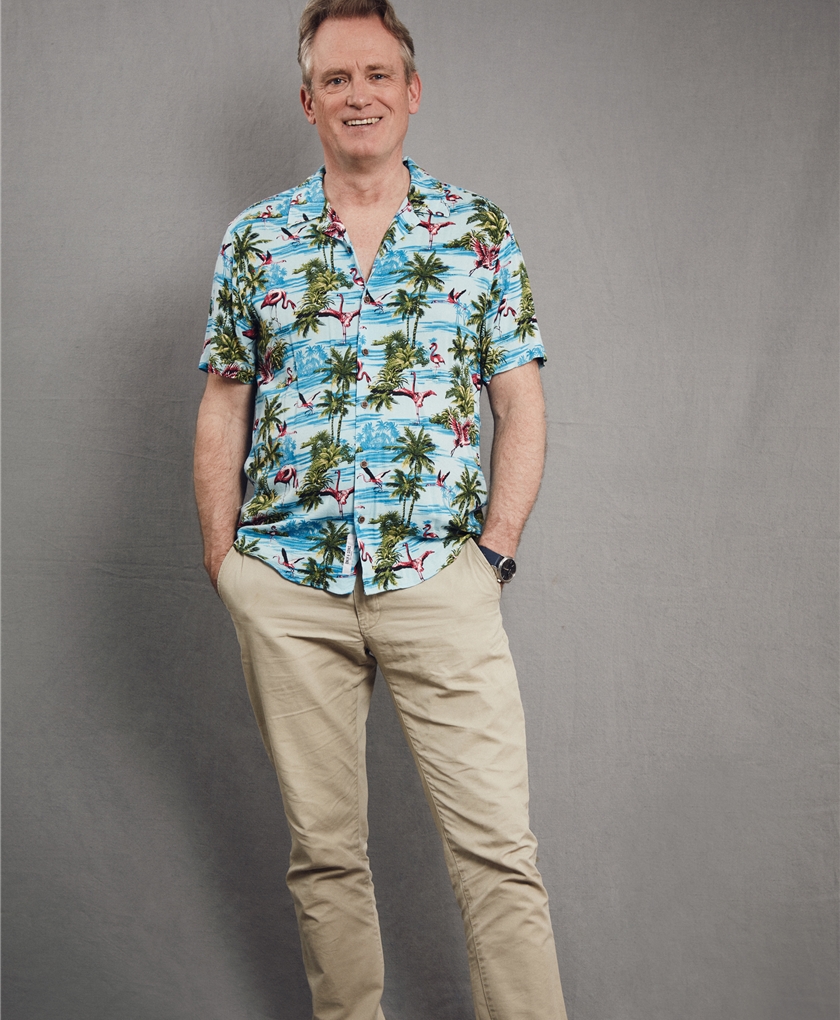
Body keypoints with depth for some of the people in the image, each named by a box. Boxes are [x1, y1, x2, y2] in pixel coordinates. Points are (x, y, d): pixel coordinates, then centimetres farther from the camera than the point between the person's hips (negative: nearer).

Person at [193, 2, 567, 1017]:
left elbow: (521, 404, 6)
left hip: (440, 575, -1)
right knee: (323, 851, 10)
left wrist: (494, 548, -4)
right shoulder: (254, 240, 9)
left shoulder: (480, 231, 6)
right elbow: (221, 410, 10)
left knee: (498, 848, -4)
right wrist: (223, 561, 2)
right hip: (286, 585, 2)